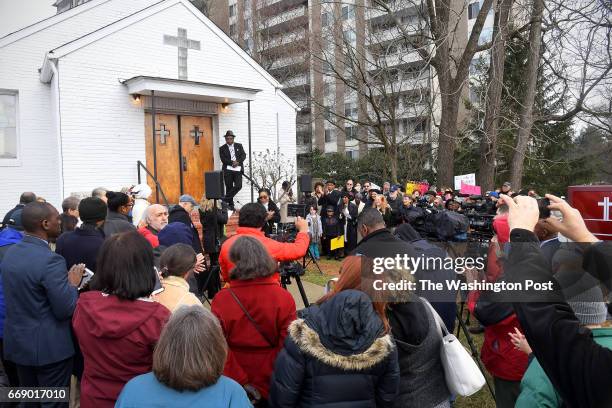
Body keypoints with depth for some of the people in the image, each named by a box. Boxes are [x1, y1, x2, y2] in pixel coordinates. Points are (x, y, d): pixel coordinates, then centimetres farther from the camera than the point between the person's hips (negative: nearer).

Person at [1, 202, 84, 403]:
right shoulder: (50, 260, -24)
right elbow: (65, 310, -22)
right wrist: (73, 283, -7)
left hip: (17, 342, 8)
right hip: (49, 347, -8)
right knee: (54, 402, 8)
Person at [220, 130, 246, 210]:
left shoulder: (239, 146, 14)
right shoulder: (222, 148, 8)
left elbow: (244, 155, 3)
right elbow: (223, 159, -4)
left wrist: (238, 162, -14)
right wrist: (232, 163, -16)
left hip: (238, 169, 1)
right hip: (228, 169, -1)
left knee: (238, 185, -15)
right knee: (229, 187, 0)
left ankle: (226, 198, -4)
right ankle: (230, 204, 9)